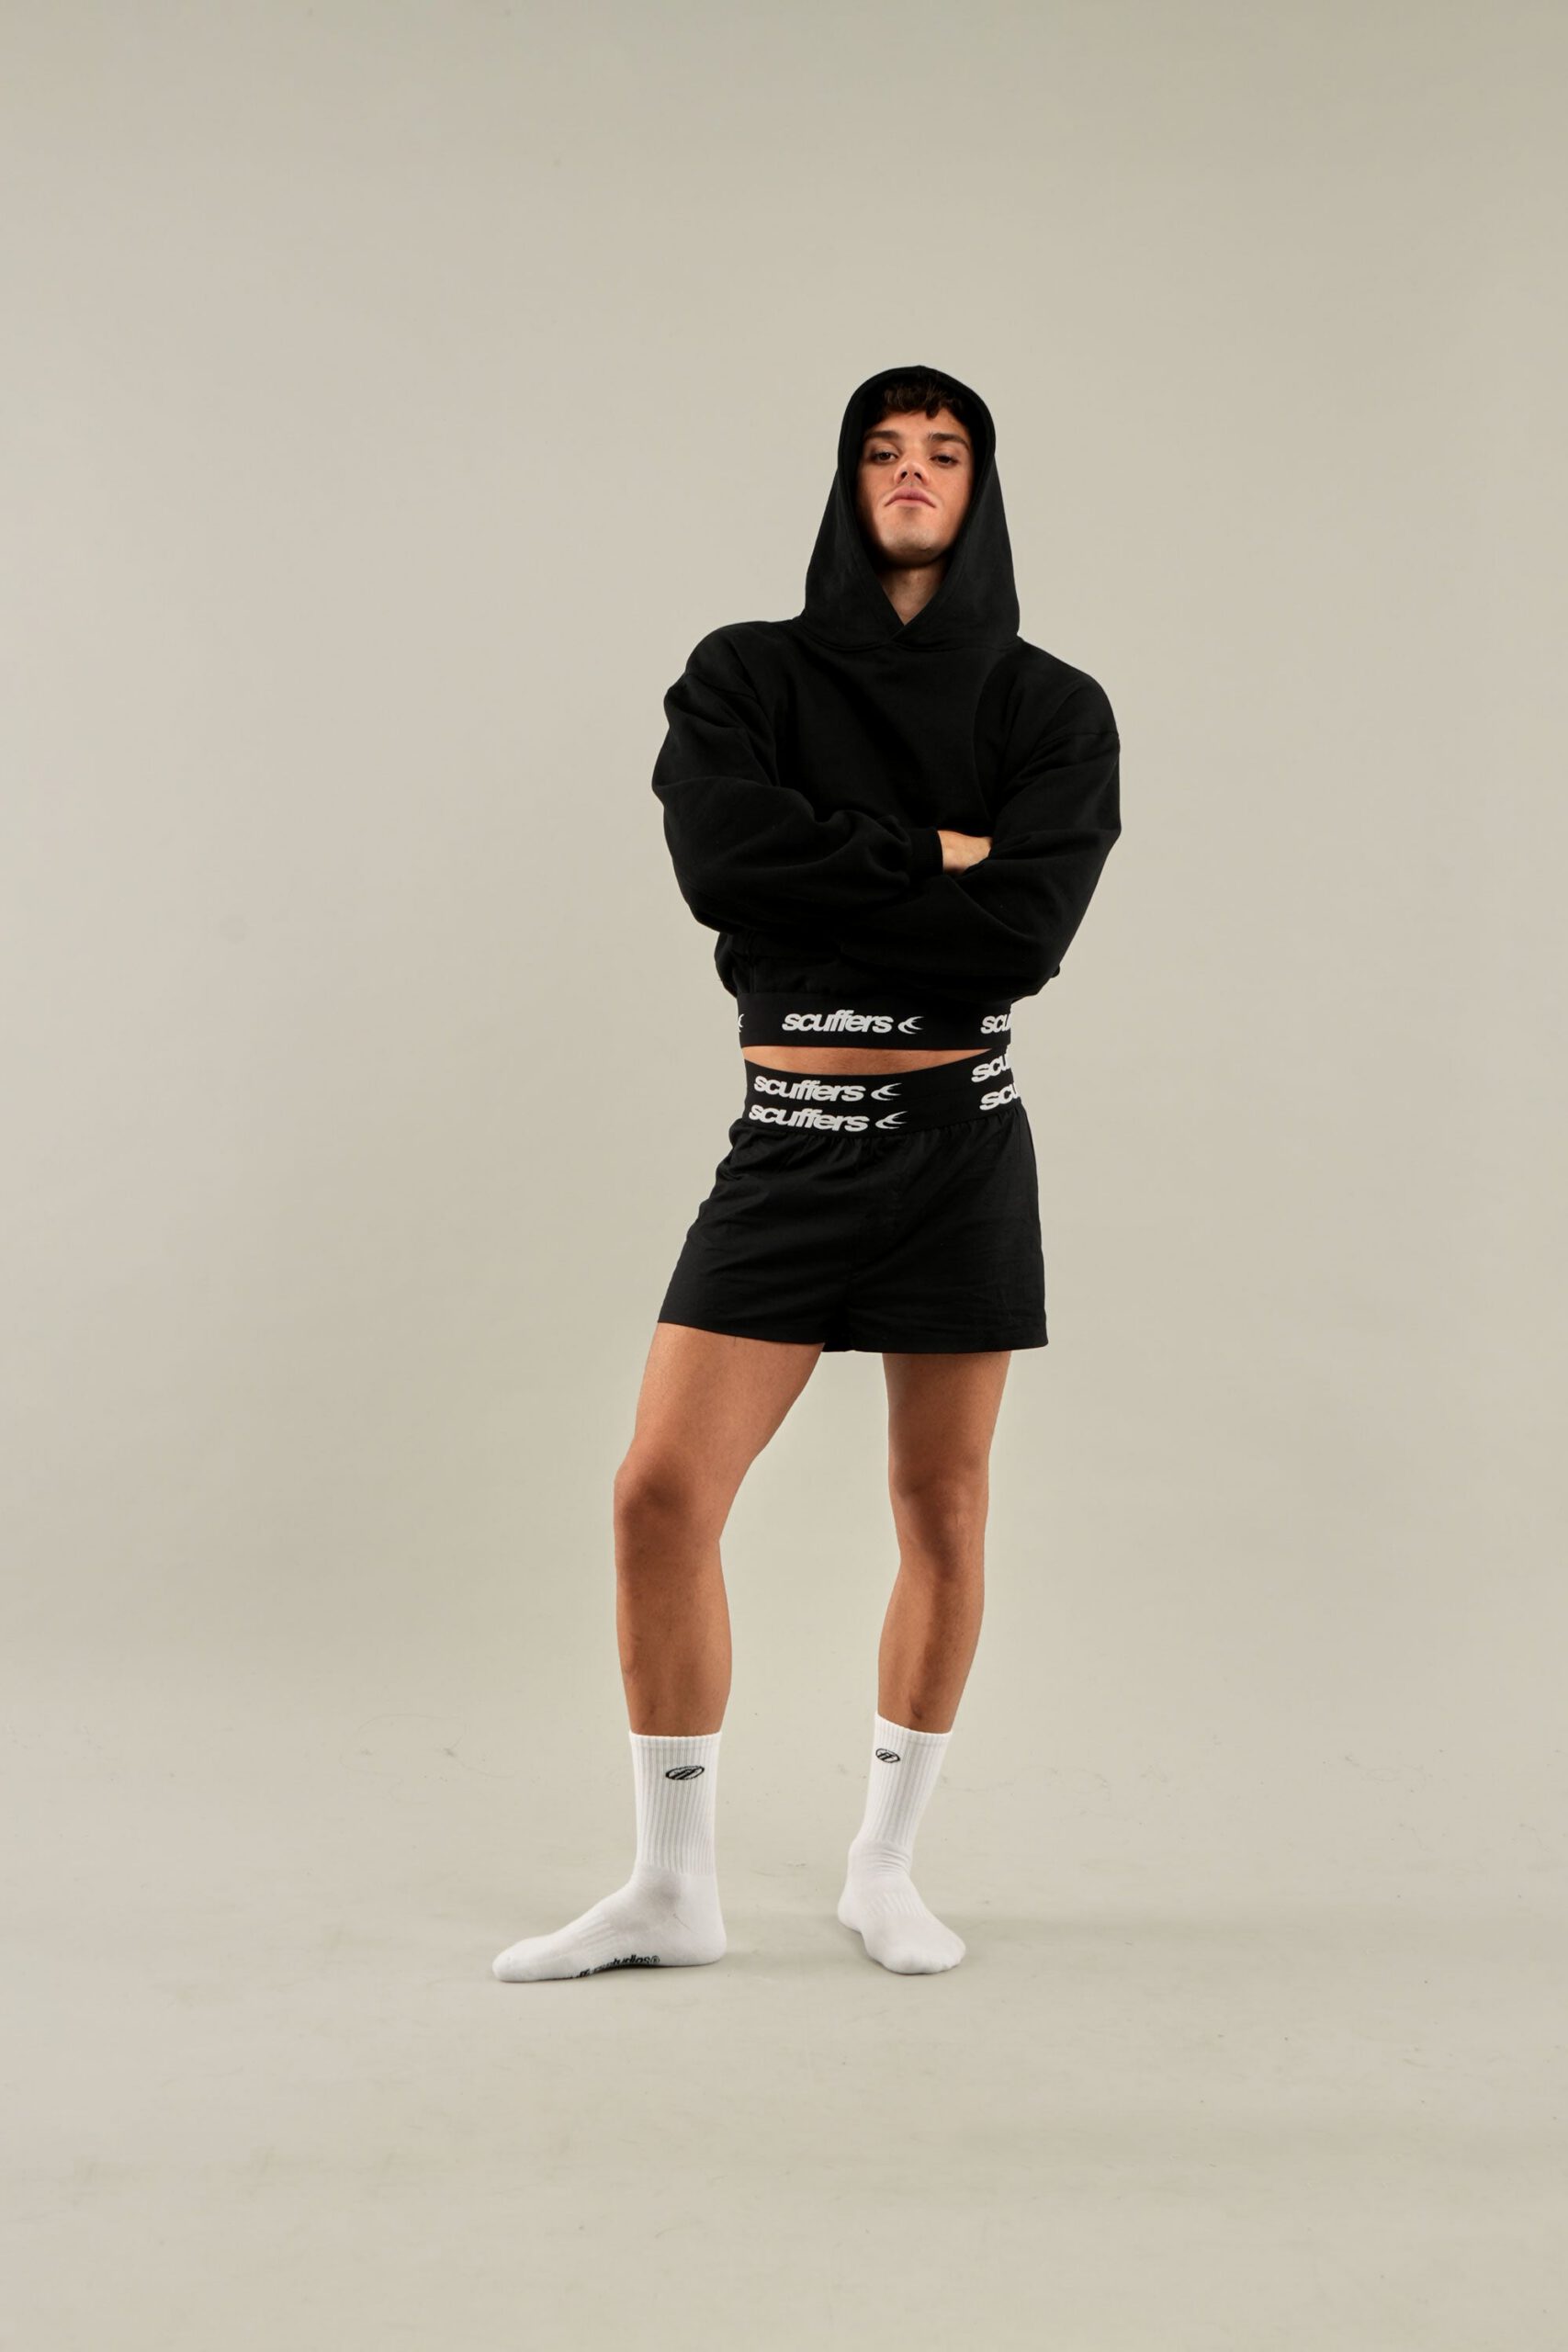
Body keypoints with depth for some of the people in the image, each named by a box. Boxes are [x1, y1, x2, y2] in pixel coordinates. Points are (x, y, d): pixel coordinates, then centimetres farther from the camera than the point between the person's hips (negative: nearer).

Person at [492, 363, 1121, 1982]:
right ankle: (672, 1888, 8)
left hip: (962, 1140, 0)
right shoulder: (744, 674, 4)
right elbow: (718, 858, -15)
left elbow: (1026, 935, -13)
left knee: (942, 1509, 6)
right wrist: (935, 858, -11)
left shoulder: (1054, 709, 2)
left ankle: (884, 1865, 24)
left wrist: (815, 906, -11)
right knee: (660, 1491, -7)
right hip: (790, 1144, 1)